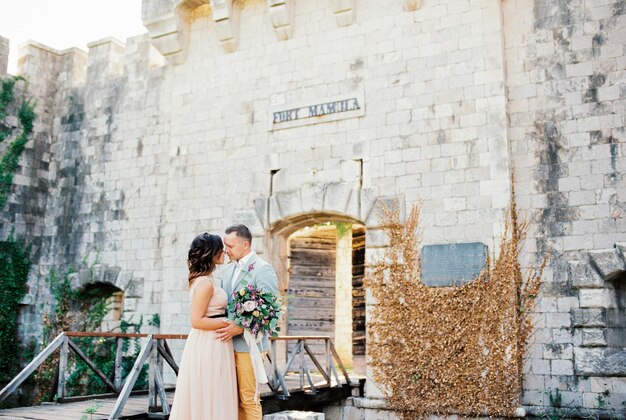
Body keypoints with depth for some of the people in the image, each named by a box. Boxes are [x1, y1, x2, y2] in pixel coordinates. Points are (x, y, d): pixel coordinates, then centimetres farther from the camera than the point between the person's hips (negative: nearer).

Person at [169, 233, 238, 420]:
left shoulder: (206, 279, 11)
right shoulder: (205, 282, -19)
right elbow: (197, 320, -21)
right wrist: (229, 323, -16)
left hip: (213, 343, 9)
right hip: (208, 345, -9)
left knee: (202, 398, 15)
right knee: (209, 397, 0)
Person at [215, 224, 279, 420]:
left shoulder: (263, 269, -9)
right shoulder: (228, 269, 15)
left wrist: (239, 328, -21)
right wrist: (224, 327, 4)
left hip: (248, 344, -7)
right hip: (228, 342, 7)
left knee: (249, 399, -1)